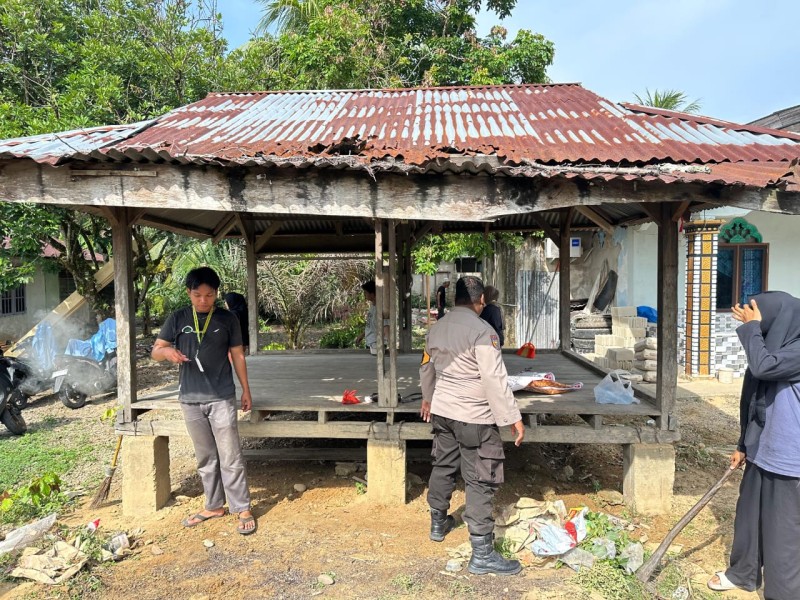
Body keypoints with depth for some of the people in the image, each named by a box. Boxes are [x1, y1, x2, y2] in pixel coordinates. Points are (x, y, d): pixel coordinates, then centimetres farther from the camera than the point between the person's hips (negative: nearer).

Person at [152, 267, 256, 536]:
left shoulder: (227, 319, 0)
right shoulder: (178, 319, 3)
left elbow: (237, 355, 5)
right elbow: (155, 351, 5)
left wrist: (246, 390, 5)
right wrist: (168, 351, -19)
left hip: (222, 398, -2)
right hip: (190, 399, 2)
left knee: (230, 457, -1)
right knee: (205, 458, 13)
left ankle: (243, 509, 9)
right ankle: (214, 506, 27)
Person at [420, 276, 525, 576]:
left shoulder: (437, 328, 5)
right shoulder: (482, 330, -19)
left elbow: (426, 368, 18)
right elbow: (495, 379, -22)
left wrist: (428, 399, 34)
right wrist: (513, 417, -15)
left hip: (442, 410, 8)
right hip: (474, 416, -7)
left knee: (443, 466, 23)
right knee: (481, 482, 0)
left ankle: (438, 523, 41)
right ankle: (482, 554, 6)